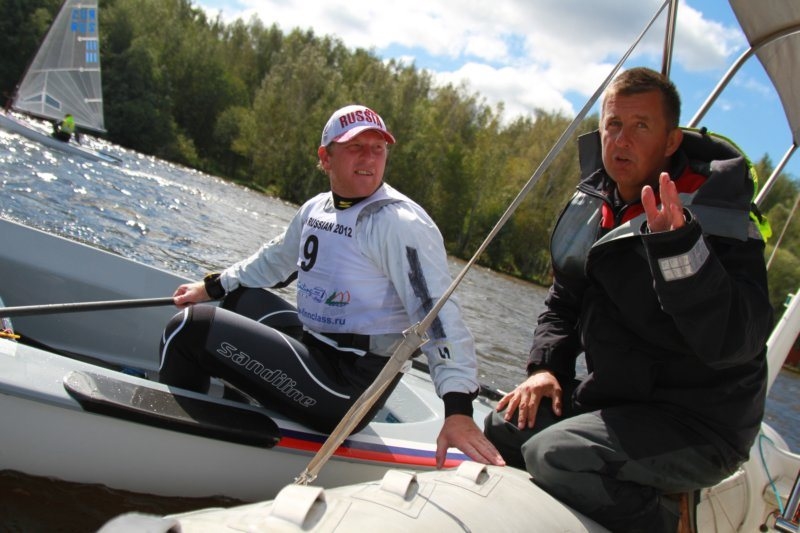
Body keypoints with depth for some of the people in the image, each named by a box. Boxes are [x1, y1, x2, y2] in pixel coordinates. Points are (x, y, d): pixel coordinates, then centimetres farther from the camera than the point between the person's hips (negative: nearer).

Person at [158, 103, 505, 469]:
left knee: (190, 328, -12)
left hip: (348, 388, -9)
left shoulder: (400, 223, -19)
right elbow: (275, 259, 27)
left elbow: (437, 314, -27)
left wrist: (458, 408, -36)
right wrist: (211, 287, 28)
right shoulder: (316, 208, 8)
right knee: (240, 296, 26)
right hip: (312, 345, 9)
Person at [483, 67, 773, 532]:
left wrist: (679, 248, -42)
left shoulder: (715, 217, -17)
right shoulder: (593, 205, 5)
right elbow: (564, 301, 16)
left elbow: (733, 343, -30)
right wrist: (546, 366, -1)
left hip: (701, 424, -8)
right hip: (617, 399, 8)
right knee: (504, 428, 2)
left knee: (554, 454, -27)